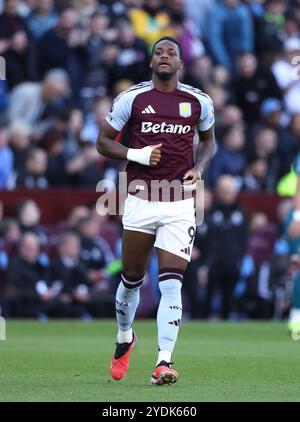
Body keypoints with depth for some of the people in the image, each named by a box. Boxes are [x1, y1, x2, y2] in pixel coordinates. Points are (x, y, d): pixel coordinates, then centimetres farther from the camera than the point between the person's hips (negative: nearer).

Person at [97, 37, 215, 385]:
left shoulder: (198, 102, 4)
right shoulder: (132, 98, -1)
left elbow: (208, 139, 21)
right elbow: (103, 142, 4)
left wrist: (199, 168, 1)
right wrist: (137, 155, -13)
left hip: (179, 204, 0)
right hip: (140, 200, 0)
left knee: (171, 284, -10)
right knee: (131, 278, 12)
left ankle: (164, 362, -11)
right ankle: (124, 338, 39)